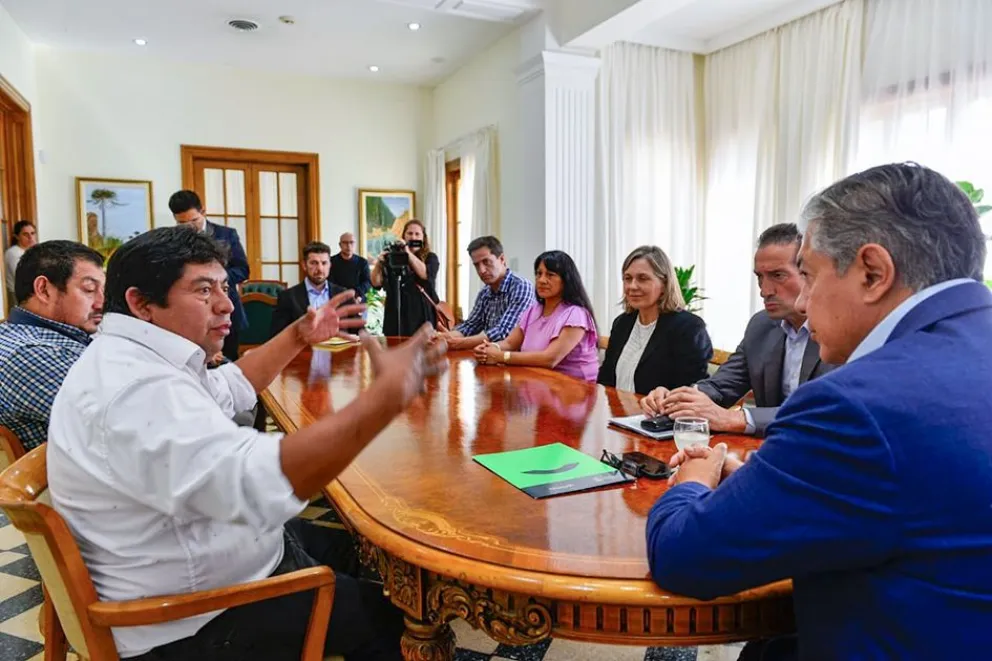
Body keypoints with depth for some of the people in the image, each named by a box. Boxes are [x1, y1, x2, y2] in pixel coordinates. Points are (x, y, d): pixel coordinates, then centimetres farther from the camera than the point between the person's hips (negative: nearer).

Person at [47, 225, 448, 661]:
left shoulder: (137, 361, 4)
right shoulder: (137, 389, -32)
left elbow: (230, 389, 21)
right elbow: (259, 484, -46)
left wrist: (299, 336, 12)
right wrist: (389, 395, -45)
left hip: (192, 565, 10)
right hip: (195, 621, -10)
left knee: (346, 546, 24)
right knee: (383, 615, 2)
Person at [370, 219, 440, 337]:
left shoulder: (430, 258, 8)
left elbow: (426, 274, -13)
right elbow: (376, 283, 3)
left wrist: (408, 253, -15)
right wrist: (379, 264, -14)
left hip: (421, 315, -1)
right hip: (396, 315, 1)